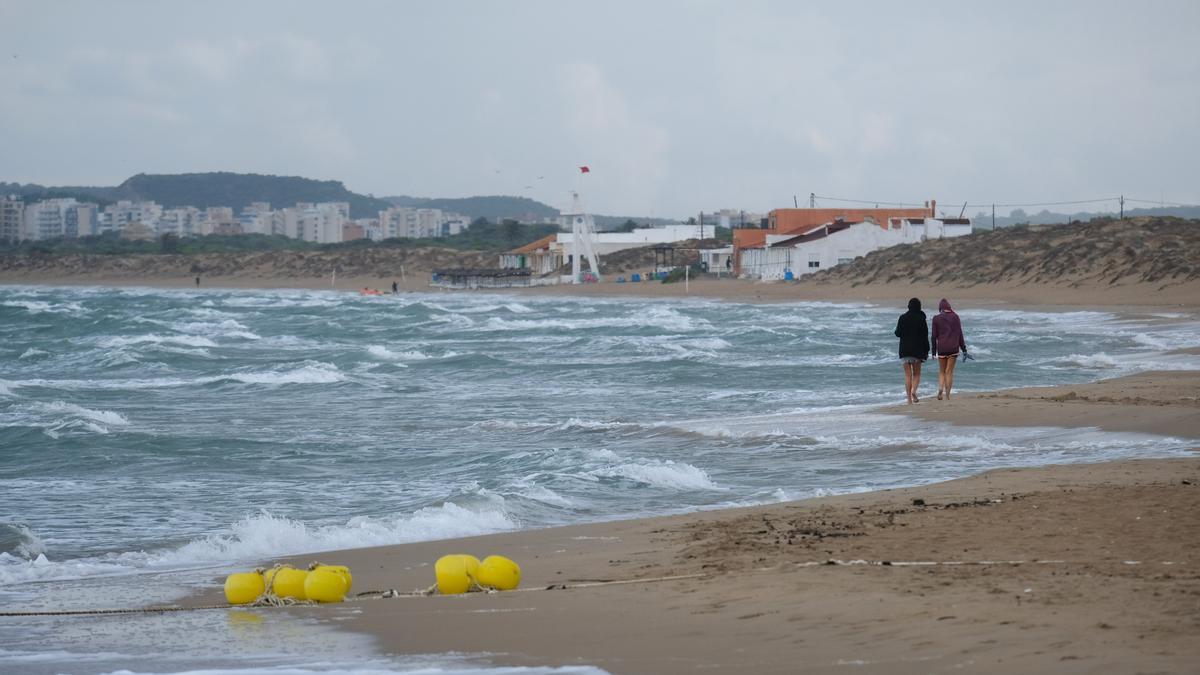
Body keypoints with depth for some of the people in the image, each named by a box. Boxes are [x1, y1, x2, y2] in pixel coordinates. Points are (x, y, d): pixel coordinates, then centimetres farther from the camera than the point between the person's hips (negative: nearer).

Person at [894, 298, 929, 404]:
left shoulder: (903, 318, -2)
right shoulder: (921, 318, -5)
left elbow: (898, 333, 0)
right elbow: (925, 335, -5)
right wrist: (926, 351, 1)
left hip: (904, 350, 1)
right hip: (917, 350, -1)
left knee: (908, 375, 6)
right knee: (916, 374, 11)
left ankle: (909, 399, 1)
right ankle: (913, 391, -15)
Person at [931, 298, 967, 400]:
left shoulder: (936, 319, -1)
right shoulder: (955, 317, 1)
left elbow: (934, 336, 0)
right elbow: (960, 334, 2)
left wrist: (933, 351, 7)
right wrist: (963, 349, 7)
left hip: (941, 348, 0)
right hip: (953, 347, 0)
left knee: (942, 371, 11)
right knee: (949, 371, 4)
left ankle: (940, 389, -12)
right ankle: (947, 395, -1)